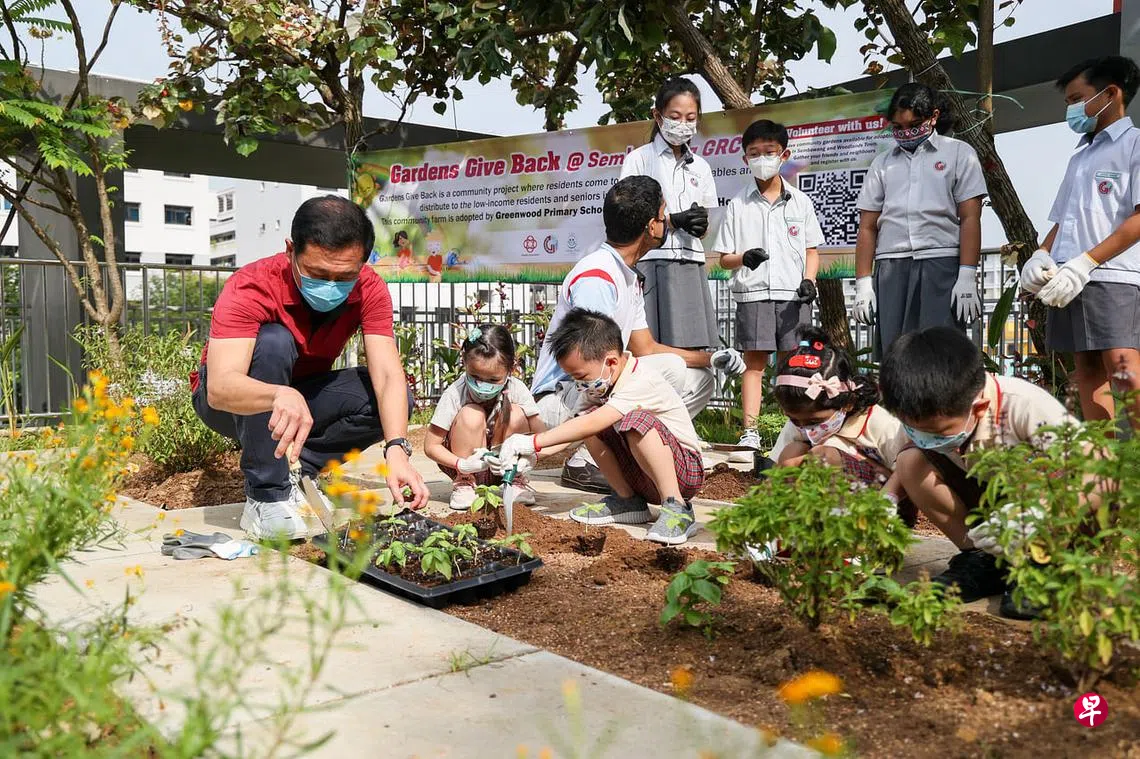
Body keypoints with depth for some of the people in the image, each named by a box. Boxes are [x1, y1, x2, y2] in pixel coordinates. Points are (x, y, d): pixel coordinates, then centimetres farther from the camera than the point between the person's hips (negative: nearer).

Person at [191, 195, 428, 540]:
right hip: (231, 402, -3)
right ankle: (267, 497, -26)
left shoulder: (369, 290, -19)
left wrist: (397, 449, -46)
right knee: (273, 341, -35)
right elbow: (219, 387, -43)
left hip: (301, 398, 4)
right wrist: (281, 396, -65)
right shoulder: (250, 288, -30)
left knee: (396, 400, -20)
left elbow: (388, 376, -29)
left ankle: (293, 472, -7)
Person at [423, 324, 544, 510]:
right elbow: (431, 446, -17)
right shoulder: (455, 394, -22)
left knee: (514, 414, -24)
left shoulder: (517, 390, -18)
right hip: (466, 463, -1)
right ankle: (464, 482, -7)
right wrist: (462, 465, -33)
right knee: (471, 414, -28)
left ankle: (514, 479, -1)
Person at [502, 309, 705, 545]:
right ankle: (628, 500, 2)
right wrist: (534, 454, -17)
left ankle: (676, 508, -25)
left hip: (686, 471, -8)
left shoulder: (641, 382, -25)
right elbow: (580, 425, -2)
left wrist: (533, 442, -32)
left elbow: (591, 424, -34)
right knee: (589, 415, -7)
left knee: (637, 420, -34)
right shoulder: (603, 384, 2)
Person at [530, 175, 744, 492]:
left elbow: (645, 347, 16)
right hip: (560, 398, -10)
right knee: (670, 369, -25)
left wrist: (711, 359, 7)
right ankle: (584, 463, -17)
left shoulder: (630, 277, 13)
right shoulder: (595, 277, -19)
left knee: (699, 379, 10)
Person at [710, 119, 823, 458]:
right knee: (753, 361, -3)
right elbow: (724, 258, 5)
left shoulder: (800, 201, 11)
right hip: (753, 293, -1)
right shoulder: (738, 205, 7)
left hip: (793, 294, 1)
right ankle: (749, 433, -2)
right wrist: (743, 258, -17)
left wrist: (808, 280, -6)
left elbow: (812, 248, 12)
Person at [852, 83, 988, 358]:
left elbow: (970, 218, 2)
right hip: (891, 269, 3)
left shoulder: (958, 153, 11)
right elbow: (867, 227, 15)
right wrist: (863, 283, 5)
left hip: (941, 265, -3)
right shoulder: (882, 163, 20)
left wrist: (967, 277, -9)